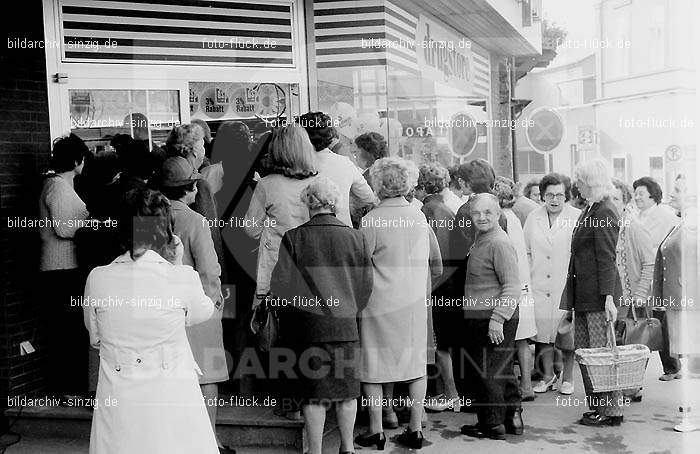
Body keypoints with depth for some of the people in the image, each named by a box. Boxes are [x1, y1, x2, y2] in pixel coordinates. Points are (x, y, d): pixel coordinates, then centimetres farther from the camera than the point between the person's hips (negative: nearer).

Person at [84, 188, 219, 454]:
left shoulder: (97, 278, -8)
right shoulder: (183, 277, -14)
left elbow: (95, 339, 8)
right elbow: (201, 314, 8)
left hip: (117, 400, 2)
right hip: (170, 396, -2)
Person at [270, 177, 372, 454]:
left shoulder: (293, 238, -7)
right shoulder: (355, 237, -1)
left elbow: (281, 285, -7)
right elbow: (366, 285, 3)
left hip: (308, 326, -2)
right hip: (345, 326, 2)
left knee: (314, 393, 7)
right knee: (346, 388, 14)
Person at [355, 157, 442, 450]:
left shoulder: (371, 220, -14)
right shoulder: (419, 217, 1)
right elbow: (437, 266, 8)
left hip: (379, 304, -4)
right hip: (415, 304, 4)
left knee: (372, 368, 8)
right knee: (416, 364, 12)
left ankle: (376, 431, 14)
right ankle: (415, 430, 18)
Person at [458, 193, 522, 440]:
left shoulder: (500, 243, -17)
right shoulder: (480, 240, 14)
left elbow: (512, 286, -22)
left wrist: (497, 319, -24)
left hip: (493, 319, -10)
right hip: (480, 317, 10)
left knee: (488, 372, 0)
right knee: (503, 371, 17)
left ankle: (492, 424, 11)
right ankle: (512, 418, 28)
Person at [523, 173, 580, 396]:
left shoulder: (577, 217, -3)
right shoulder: (533, 218, 7)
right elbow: (526, 251, 15)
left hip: (566, 286, -3)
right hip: (539, 286, 3)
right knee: (543, 332, 8)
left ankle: (567, 378, 20)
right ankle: (548, 375, 24)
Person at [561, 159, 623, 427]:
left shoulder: (604, 213, -12)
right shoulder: (590, 210, 16)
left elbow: (607, 259, -17)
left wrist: (608, 297, -21)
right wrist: (570, 297, 16)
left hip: (598, 294, -9)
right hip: (584, 294, 9)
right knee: (583, 353, 10)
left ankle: (611, 412, 9)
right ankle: (597, 408, 18)